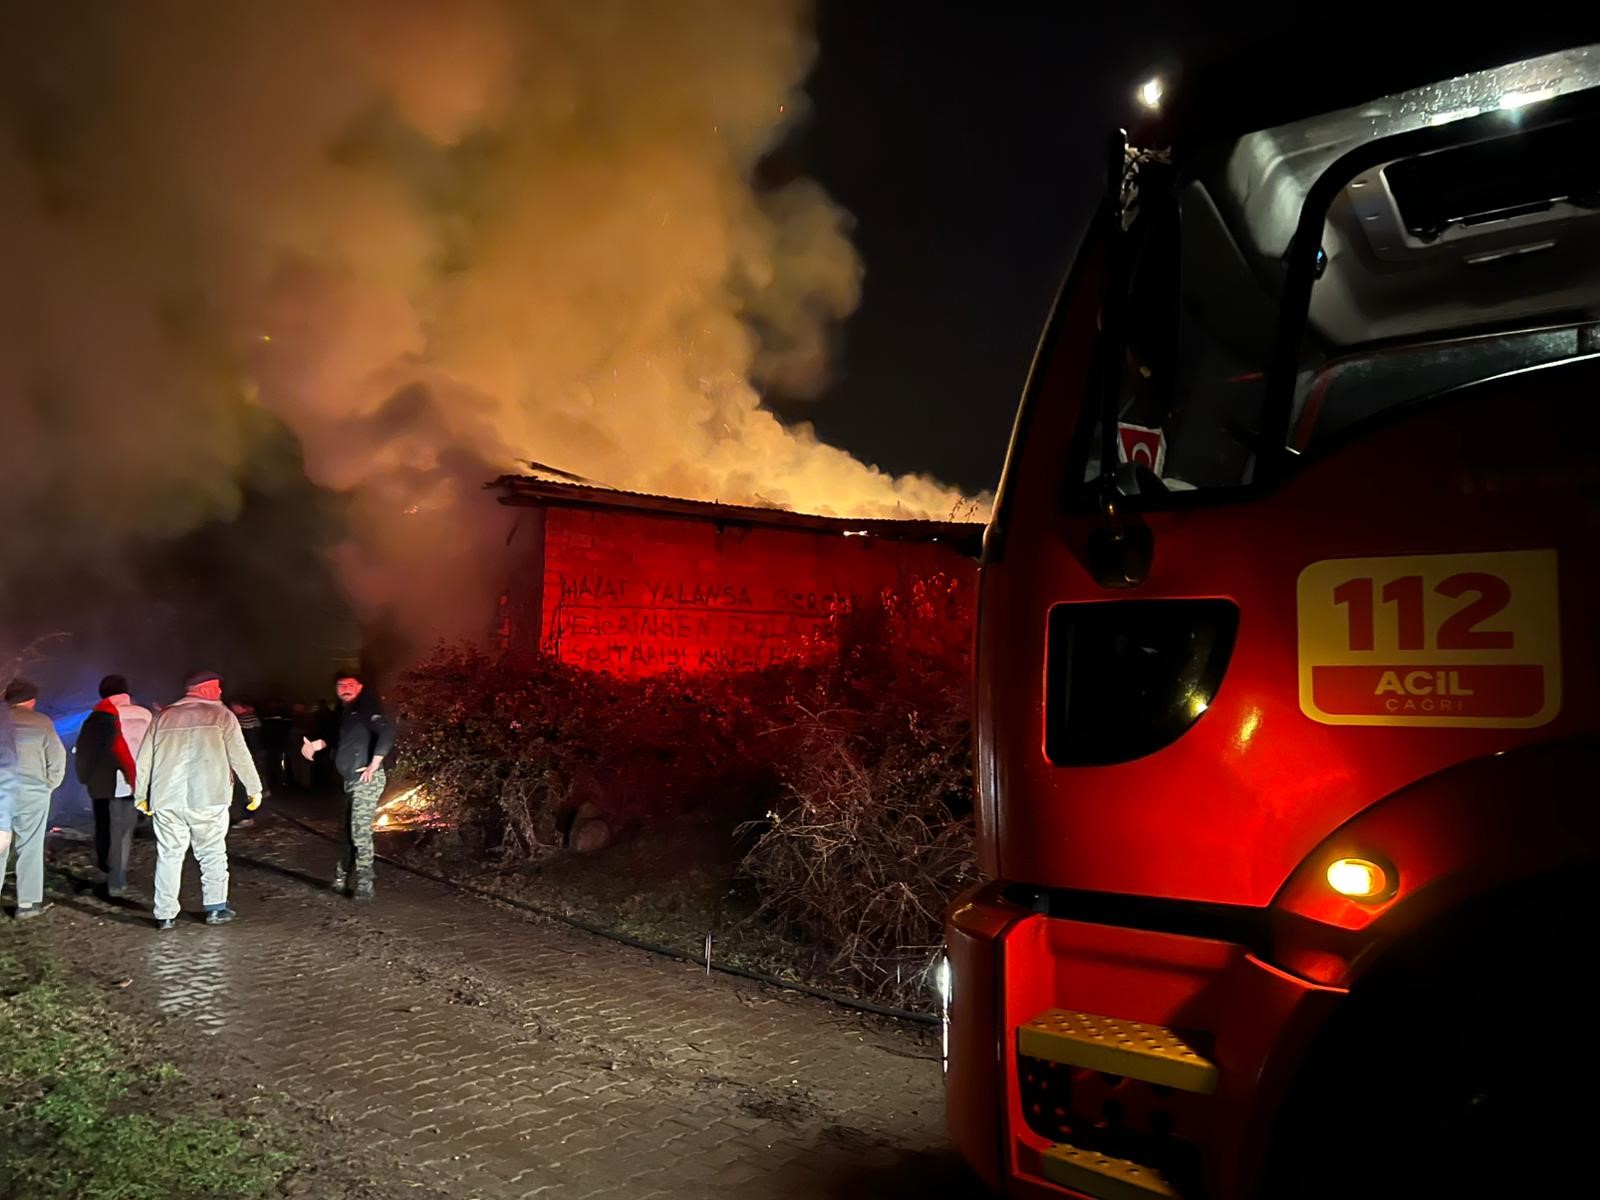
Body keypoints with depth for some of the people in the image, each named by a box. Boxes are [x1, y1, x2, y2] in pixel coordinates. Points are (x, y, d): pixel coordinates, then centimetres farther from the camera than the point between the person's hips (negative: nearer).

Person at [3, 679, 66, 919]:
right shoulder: (42, 722, -3)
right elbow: (57, 756, -4)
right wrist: (49, 784, 7)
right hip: (32, 791, -2)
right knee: (30, 848, 6)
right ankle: (28, 902, 8)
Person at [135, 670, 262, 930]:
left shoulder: (164, 716, 13)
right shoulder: (221, 714, 1)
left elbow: (145, 758, 13)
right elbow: (240, 756, -2)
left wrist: (140, 794, 21)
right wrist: (254, 788, 5)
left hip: (166, 799, 3)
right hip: (207, 797, -3)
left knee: (168, 855, 9)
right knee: (212, 853, 9)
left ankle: (164, 914, 10)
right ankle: (215, 908, 11)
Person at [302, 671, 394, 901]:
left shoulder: (367, 709, -13)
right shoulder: (345, 711, 15)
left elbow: (387, 731, -28)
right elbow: (336, 736, 29)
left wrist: (375, 763, -28)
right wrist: (315, 745, 12)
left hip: (366, 779, -9)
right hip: (350, 779, 9)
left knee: (360, 830, -12)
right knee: (350, 830, 18)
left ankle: (364, 884, -9)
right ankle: (343, 876, 31)